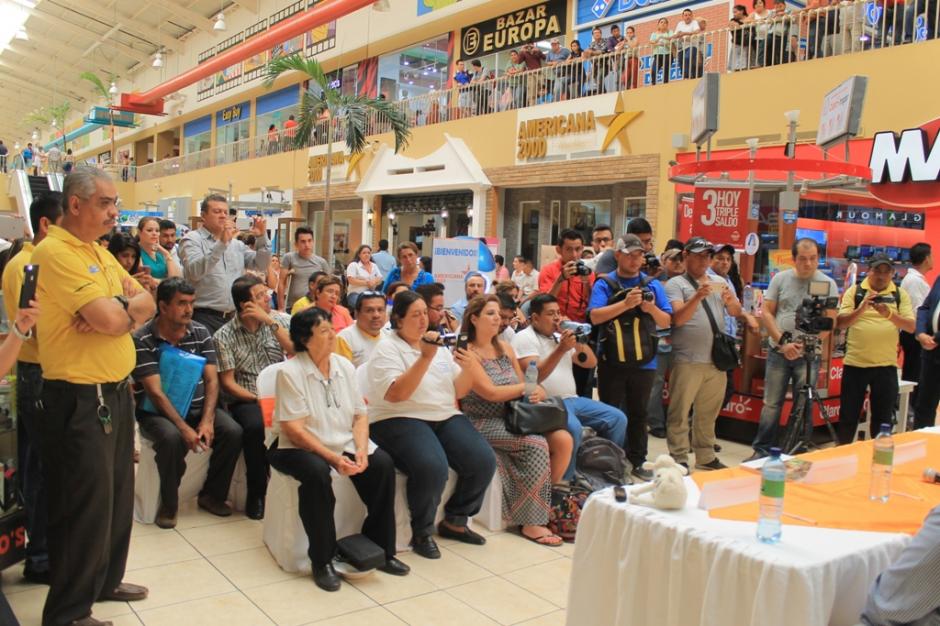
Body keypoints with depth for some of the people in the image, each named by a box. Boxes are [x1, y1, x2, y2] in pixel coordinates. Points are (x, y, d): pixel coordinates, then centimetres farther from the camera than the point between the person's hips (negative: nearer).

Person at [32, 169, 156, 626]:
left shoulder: (99, 252, 12)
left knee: (116, 495, 20)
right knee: (86, 505, 2)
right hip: (79, 400, -9)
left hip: (116, 392, 9)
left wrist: (117, 309, -12)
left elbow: (147, 304, 8)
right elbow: (112, 321, -26)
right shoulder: (55, 252, -18)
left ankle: (105, 580, 39)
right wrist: (128, 306, -4)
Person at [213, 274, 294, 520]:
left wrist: (270, 321, -14)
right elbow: (227, 382, -3)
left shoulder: (280, 320, 7)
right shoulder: (224, 336, 0)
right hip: (246, 399, -2)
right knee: (256, 426, -35)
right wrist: (258, 399, -15)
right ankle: (256, 493, -14)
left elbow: (296, 352, -9)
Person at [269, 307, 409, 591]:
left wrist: (361, 450, -13)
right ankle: (322, 561, -18)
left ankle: (380, 549, -4)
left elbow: (360, 416, 6)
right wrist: (334, 458, -23)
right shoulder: (290, 372, -12)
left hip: (344, 444, 5)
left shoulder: (344, 366, 6)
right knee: (317, 472, -36)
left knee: (382, 463, -19)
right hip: (301, 448, -5)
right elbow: (294, 429, -16)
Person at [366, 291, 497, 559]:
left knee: (484, 460, -16)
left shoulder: (439, 346, 15)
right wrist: (425, 358, -22)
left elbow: (459, 391, 12)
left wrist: (468, 364, -5)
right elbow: (396, 394, -18)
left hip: (446, 417, 6)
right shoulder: (386, 349, -3)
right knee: (432, 467, -33)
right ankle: (421, 531, -7)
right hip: (400, 421, -6)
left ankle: (455, 521, 7)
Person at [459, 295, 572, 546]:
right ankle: (531, 523, -17)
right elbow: (491, 392, -17)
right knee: (537, 445, -27)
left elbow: (524, 390, 14)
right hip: (483, 423, -7)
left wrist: (537, 392, -10)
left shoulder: (505, 347, 13)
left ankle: (547, 501, 2)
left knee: (563, 439, -14)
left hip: (513, 417, 7)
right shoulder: (467, 353, -9)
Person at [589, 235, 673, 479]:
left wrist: (653, 309, -17)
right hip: (612, 361, -3)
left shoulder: (653, 285, 5)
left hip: (644, 362, 3)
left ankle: (637, 461, 25)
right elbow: (595, 316, -17)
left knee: (639, 413, 13)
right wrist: (625, 304, -27)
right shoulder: (604, 284, -2)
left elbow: (666, 323, 3)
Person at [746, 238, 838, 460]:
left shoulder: (828, 283, 0)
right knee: (771, 404, 6)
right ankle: (762, 450, 15)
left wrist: (806, 343, -15)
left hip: (809, 355, -1)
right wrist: (783, 342, -8)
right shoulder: (780, 279, 4)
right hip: (778, 352, 1)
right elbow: (767, 312, 2)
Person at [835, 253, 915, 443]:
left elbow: (911, 326, -4)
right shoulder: (854, 291, 2)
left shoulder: (900, 295, 5)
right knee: (848, 415, 7)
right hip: (854, 363, -1)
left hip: (886, 365, 1)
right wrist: (861, 309, -23)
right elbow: (840, 322, -6)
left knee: (883, 418, 11)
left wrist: (889, 314, -22)